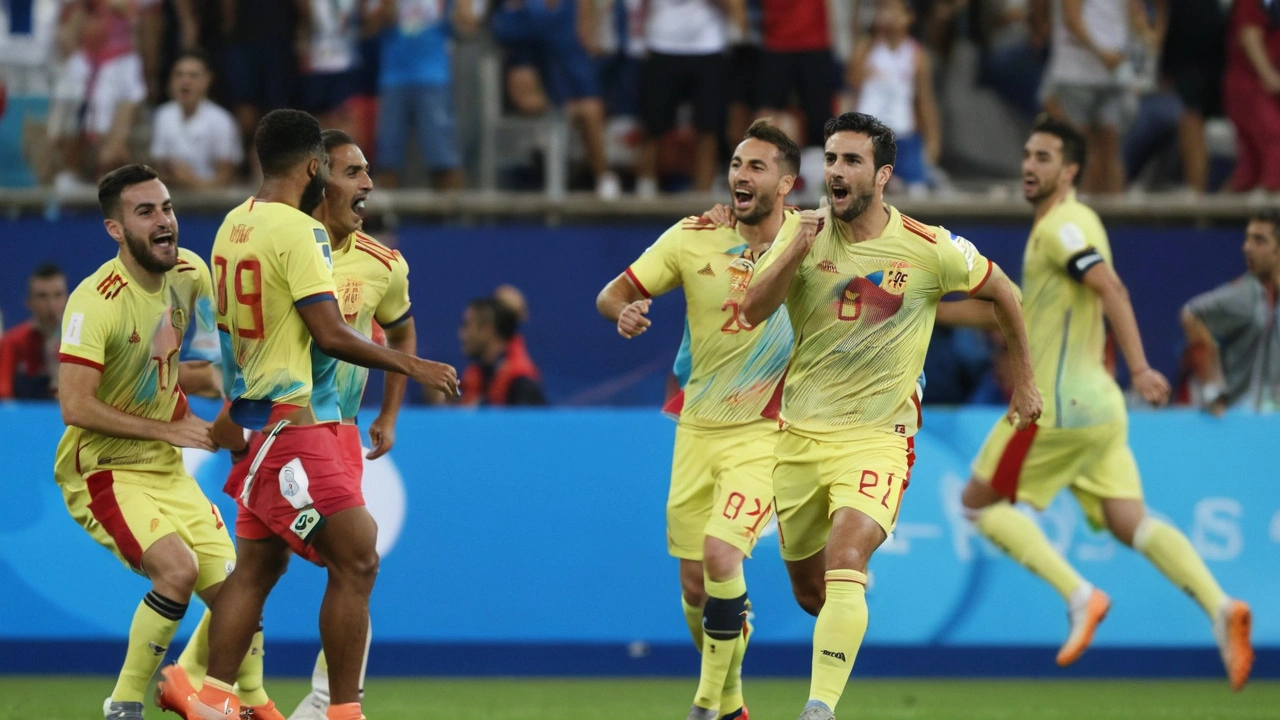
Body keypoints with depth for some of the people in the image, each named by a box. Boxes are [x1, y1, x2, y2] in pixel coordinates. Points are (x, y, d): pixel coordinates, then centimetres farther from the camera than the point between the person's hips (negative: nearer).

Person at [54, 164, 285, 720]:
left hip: (165, 468, 7)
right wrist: (167, 429, -22)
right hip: (101, 471, -7)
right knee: (178, 567, -26)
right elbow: (74, 406, -28)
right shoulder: (96, 301, -24)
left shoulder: (189, 273, -3)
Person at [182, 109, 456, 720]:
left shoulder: (233, 226, 11)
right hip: (298, 421, -9)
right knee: (356, 562, -7)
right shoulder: (299, 231, -16)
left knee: (258, 565, 13)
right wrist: (412, 367, -10)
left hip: (260, 419, 9)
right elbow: (330, 335, -19)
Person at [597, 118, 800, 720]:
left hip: (765, 433, -3)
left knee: (720, 552, -22)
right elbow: (613, 293, 0)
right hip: (697, 428, 3)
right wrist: (623, 310, -22)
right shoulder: (694, 238, -4)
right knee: (695, 583, 5)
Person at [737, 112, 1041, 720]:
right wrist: (795, 252, -25)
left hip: (878, 436, -3)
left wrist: (1023, 381, 17)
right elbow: (752, 313, -11)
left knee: (844, 562, -26)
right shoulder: (804, 233, -1)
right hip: (801, 434, 4)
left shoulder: (930, 249, -8)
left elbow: (1002, 293, 9)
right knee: (809, 590, 11)